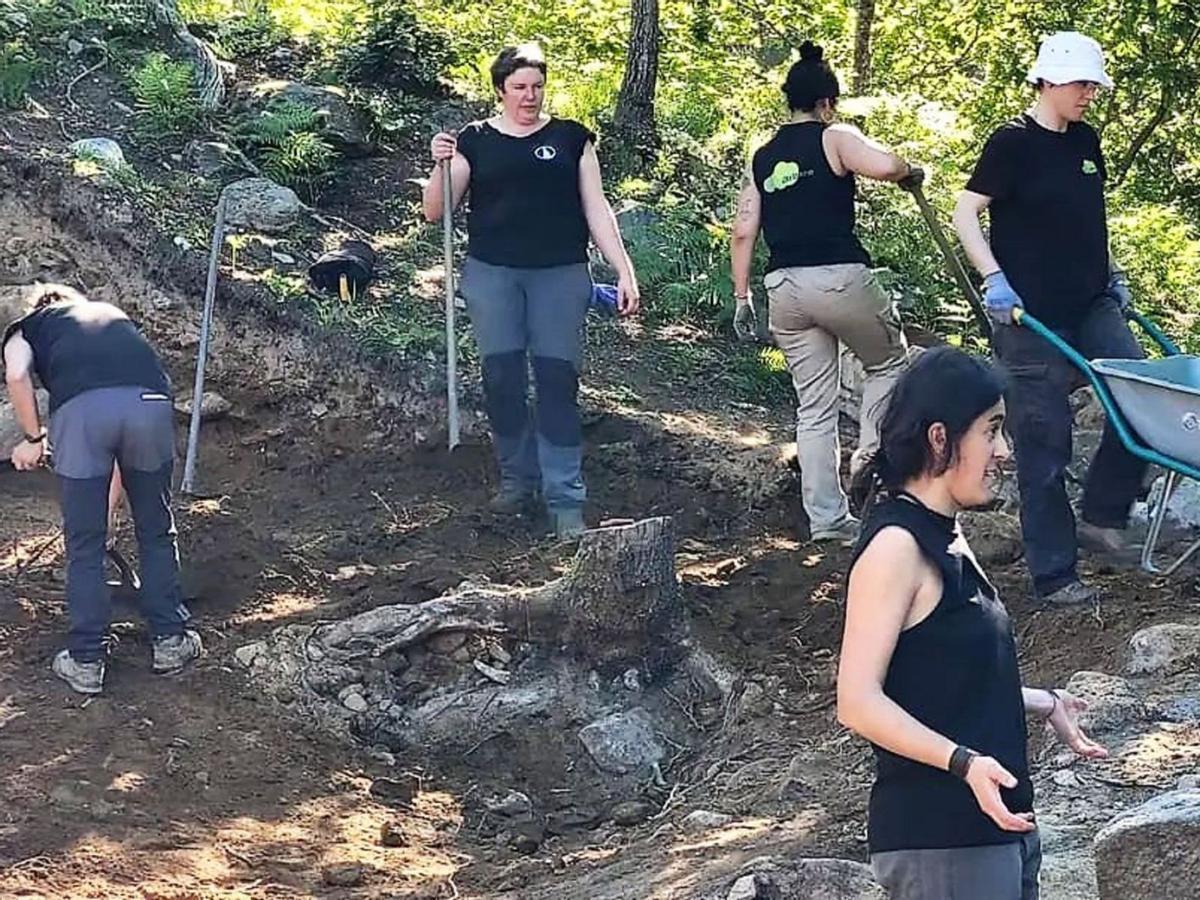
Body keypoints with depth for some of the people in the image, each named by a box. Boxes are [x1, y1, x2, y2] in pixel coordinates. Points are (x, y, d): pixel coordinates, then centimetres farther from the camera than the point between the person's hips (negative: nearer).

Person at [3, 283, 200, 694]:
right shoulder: (113, 316, 40)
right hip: (151, 400, 3)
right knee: (157, 533, 22)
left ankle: (86, 661, 20)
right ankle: (169, 642, 30)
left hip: (80, 408, -3)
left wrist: (33, 439, 17)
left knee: (84, 544, 12)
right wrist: (112, 499, 49)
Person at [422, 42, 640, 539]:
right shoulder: (476, 140, 7)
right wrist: (441, 166, -13)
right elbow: (435, 212, 5)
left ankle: (565, 499, -6)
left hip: (560, 274, -1)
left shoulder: (571, 137, 8)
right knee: (502, 378, 1)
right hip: (492, 274, 1)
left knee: (557, 381, -6)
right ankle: (517, 478, 19)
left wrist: (624, 271, 1)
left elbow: (596, 209, 8)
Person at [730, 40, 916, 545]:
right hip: (839, 277, -5)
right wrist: (911, 171, 1)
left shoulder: (762, 158, 16)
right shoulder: (834, 138, -1)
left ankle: (826, 518, 9)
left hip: (784, 286, 5)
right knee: (889, 362, 20)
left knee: (813, 407, 10)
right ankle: (870, 457, 2)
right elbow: (884, 166, -21)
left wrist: (741, 298, 13)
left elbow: (743, 233, 10)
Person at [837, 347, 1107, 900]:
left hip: (997, 824, 9)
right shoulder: (895, 547, -15)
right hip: (938, 842, -9)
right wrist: (964, 762, -29)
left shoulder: (945, 539, 15)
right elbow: (859, 701, -21)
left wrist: (1042, 705, 30)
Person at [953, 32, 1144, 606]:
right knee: (1044, 444, -2)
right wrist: (994, 277, -19)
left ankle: (1101, 519, 7)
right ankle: (1053, 575, 6)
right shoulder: (1013, 143, -8)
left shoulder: (1086, 142, 12)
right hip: (1033, 317, -7)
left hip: (1091, 306, 7)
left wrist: (1112, 275, 19)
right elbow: (965, 213, -9)